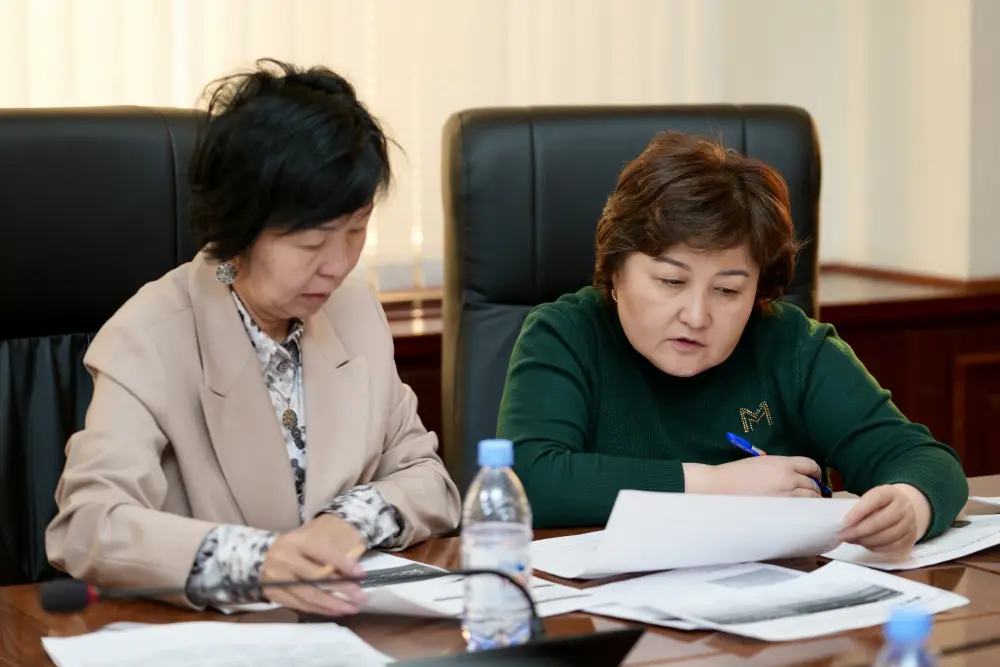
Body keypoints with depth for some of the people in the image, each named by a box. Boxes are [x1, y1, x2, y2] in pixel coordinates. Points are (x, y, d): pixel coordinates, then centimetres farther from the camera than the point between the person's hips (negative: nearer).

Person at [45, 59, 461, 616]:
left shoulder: (356, 309, 5)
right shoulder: (151, 340, -12)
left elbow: (428, 481, 9)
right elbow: (87, 523, -24)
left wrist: (354, 521, -13)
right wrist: (256, 561, -39)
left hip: (350, 626, 4)